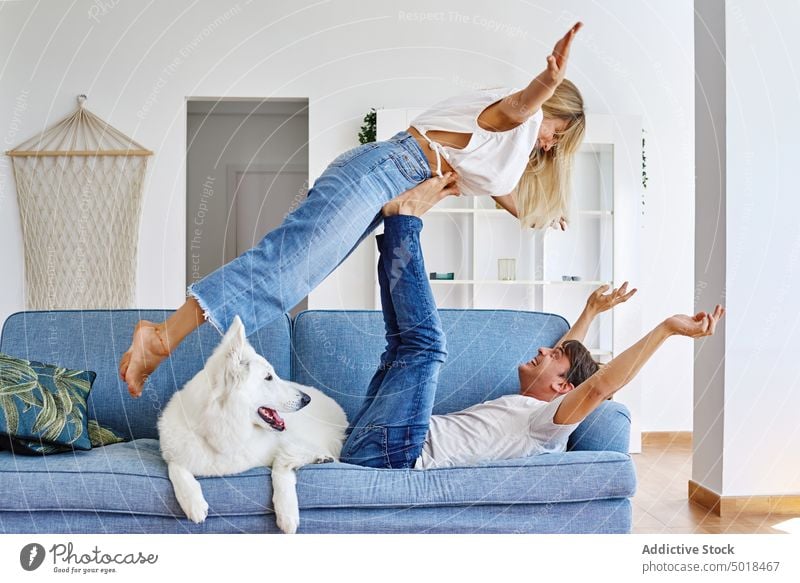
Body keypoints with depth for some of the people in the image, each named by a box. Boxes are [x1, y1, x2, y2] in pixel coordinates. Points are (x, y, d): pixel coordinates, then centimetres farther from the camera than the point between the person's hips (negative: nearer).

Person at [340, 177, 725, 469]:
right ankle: (398, 225, 5)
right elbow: (566, 354, 38)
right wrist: (591, 310, 40)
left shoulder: (547, 422, -7)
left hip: (389, 450, -9)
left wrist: (667, 327, -27)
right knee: (406, 340, 19)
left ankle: (404, 219, -6)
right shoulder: (522, 408, 21)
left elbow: (599, 385, -25)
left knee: (425, 343, -19)